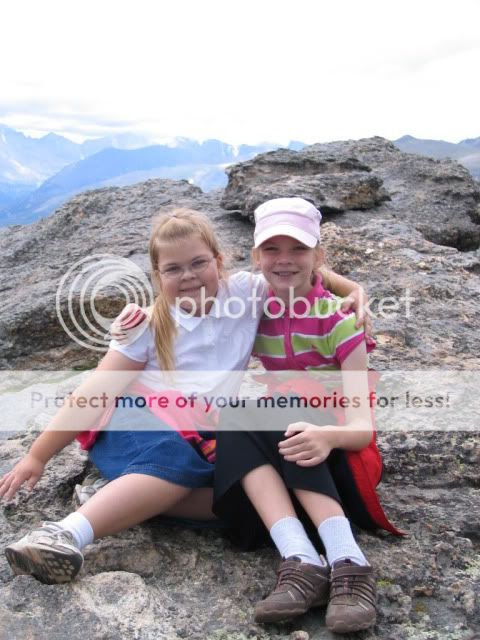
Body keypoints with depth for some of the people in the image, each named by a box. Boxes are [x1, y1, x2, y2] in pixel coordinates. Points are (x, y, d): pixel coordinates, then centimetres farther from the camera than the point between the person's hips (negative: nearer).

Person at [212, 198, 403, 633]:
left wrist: (328, 436, -46)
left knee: (285, 406, -32)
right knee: (234, 421, -27)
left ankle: (349, 563, -40)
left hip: (338, 457, -4)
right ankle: (302, 563, -40)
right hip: (279, 451, 4)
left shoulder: (339, 320, -15)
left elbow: (363, 426, -23)